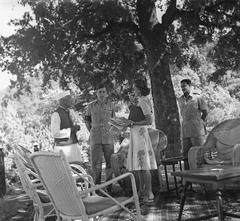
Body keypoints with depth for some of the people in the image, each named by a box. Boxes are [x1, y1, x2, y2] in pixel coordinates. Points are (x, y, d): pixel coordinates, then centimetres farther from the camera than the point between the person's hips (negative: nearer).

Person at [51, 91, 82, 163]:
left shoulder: (67, 113, 14)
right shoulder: (56, 114, -14)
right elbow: (55, 134, -19)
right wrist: (71, 129, -17)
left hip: (72, 147, 8)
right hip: (63, 148, -8)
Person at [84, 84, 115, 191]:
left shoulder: (111, 105, 6)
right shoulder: (91, 106, 5)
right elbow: (87, 121, 15)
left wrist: (111, 133, 8)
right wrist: (92, 132, 7)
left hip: (108, 138, 1)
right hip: (95, 138, 0)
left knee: (110, 162, 3)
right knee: (96, 163, 1)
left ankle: (109, 187, 13)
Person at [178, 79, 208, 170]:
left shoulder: (197, 97, -3)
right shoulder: (180, 100, 12)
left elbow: (205, 112, 1)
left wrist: (198, 123, 7)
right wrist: (186, 123, 12)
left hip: (197, 131, -5)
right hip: (185, 131, 5)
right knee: (186, 154, 5)